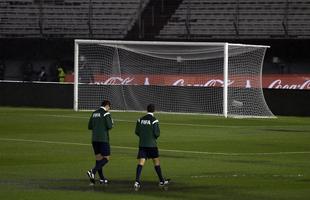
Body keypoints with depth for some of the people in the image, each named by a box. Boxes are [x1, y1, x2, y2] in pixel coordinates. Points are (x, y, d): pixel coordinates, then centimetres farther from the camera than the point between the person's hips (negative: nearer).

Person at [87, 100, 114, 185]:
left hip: (94, 139, 7)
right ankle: (93, 171, -19)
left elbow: (90, 126, 12)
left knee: (99, 158, 12)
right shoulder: (106, 113, -8)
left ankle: (102, 179, 15)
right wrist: (111, 123, 8)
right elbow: (109, 126, -14)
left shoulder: (94, 113, 12)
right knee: (106, 158, -1)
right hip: (103, 139, -7)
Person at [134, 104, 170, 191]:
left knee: (141, 162, -3)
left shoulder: (140, 119, 4)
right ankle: (161, 181, 22)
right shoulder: (154, 120, -10)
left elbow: (137, 132, 7)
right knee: (156, 162, 11)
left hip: (142, 144, 3)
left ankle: (137, 181, -19)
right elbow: (157, 133, -12)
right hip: (152, 144, -3)